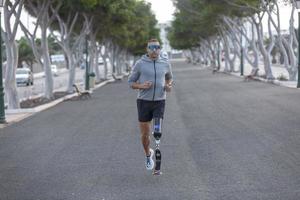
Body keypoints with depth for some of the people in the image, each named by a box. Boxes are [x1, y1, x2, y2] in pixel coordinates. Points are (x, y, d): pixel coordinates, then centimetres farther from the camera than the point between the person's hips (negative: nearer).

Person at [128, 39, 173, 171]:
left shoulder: (165, 64, 2)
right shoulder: (140, 64, -4)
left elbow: (169, 77, 22)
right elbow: (131, 82, 3)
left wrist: (169, 86, -1)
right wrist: (141, 86, -17)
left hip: (160, 102, 1)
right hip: (143, 101, -1)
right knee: (145, 134, 7)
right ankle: (148, 155, 35)